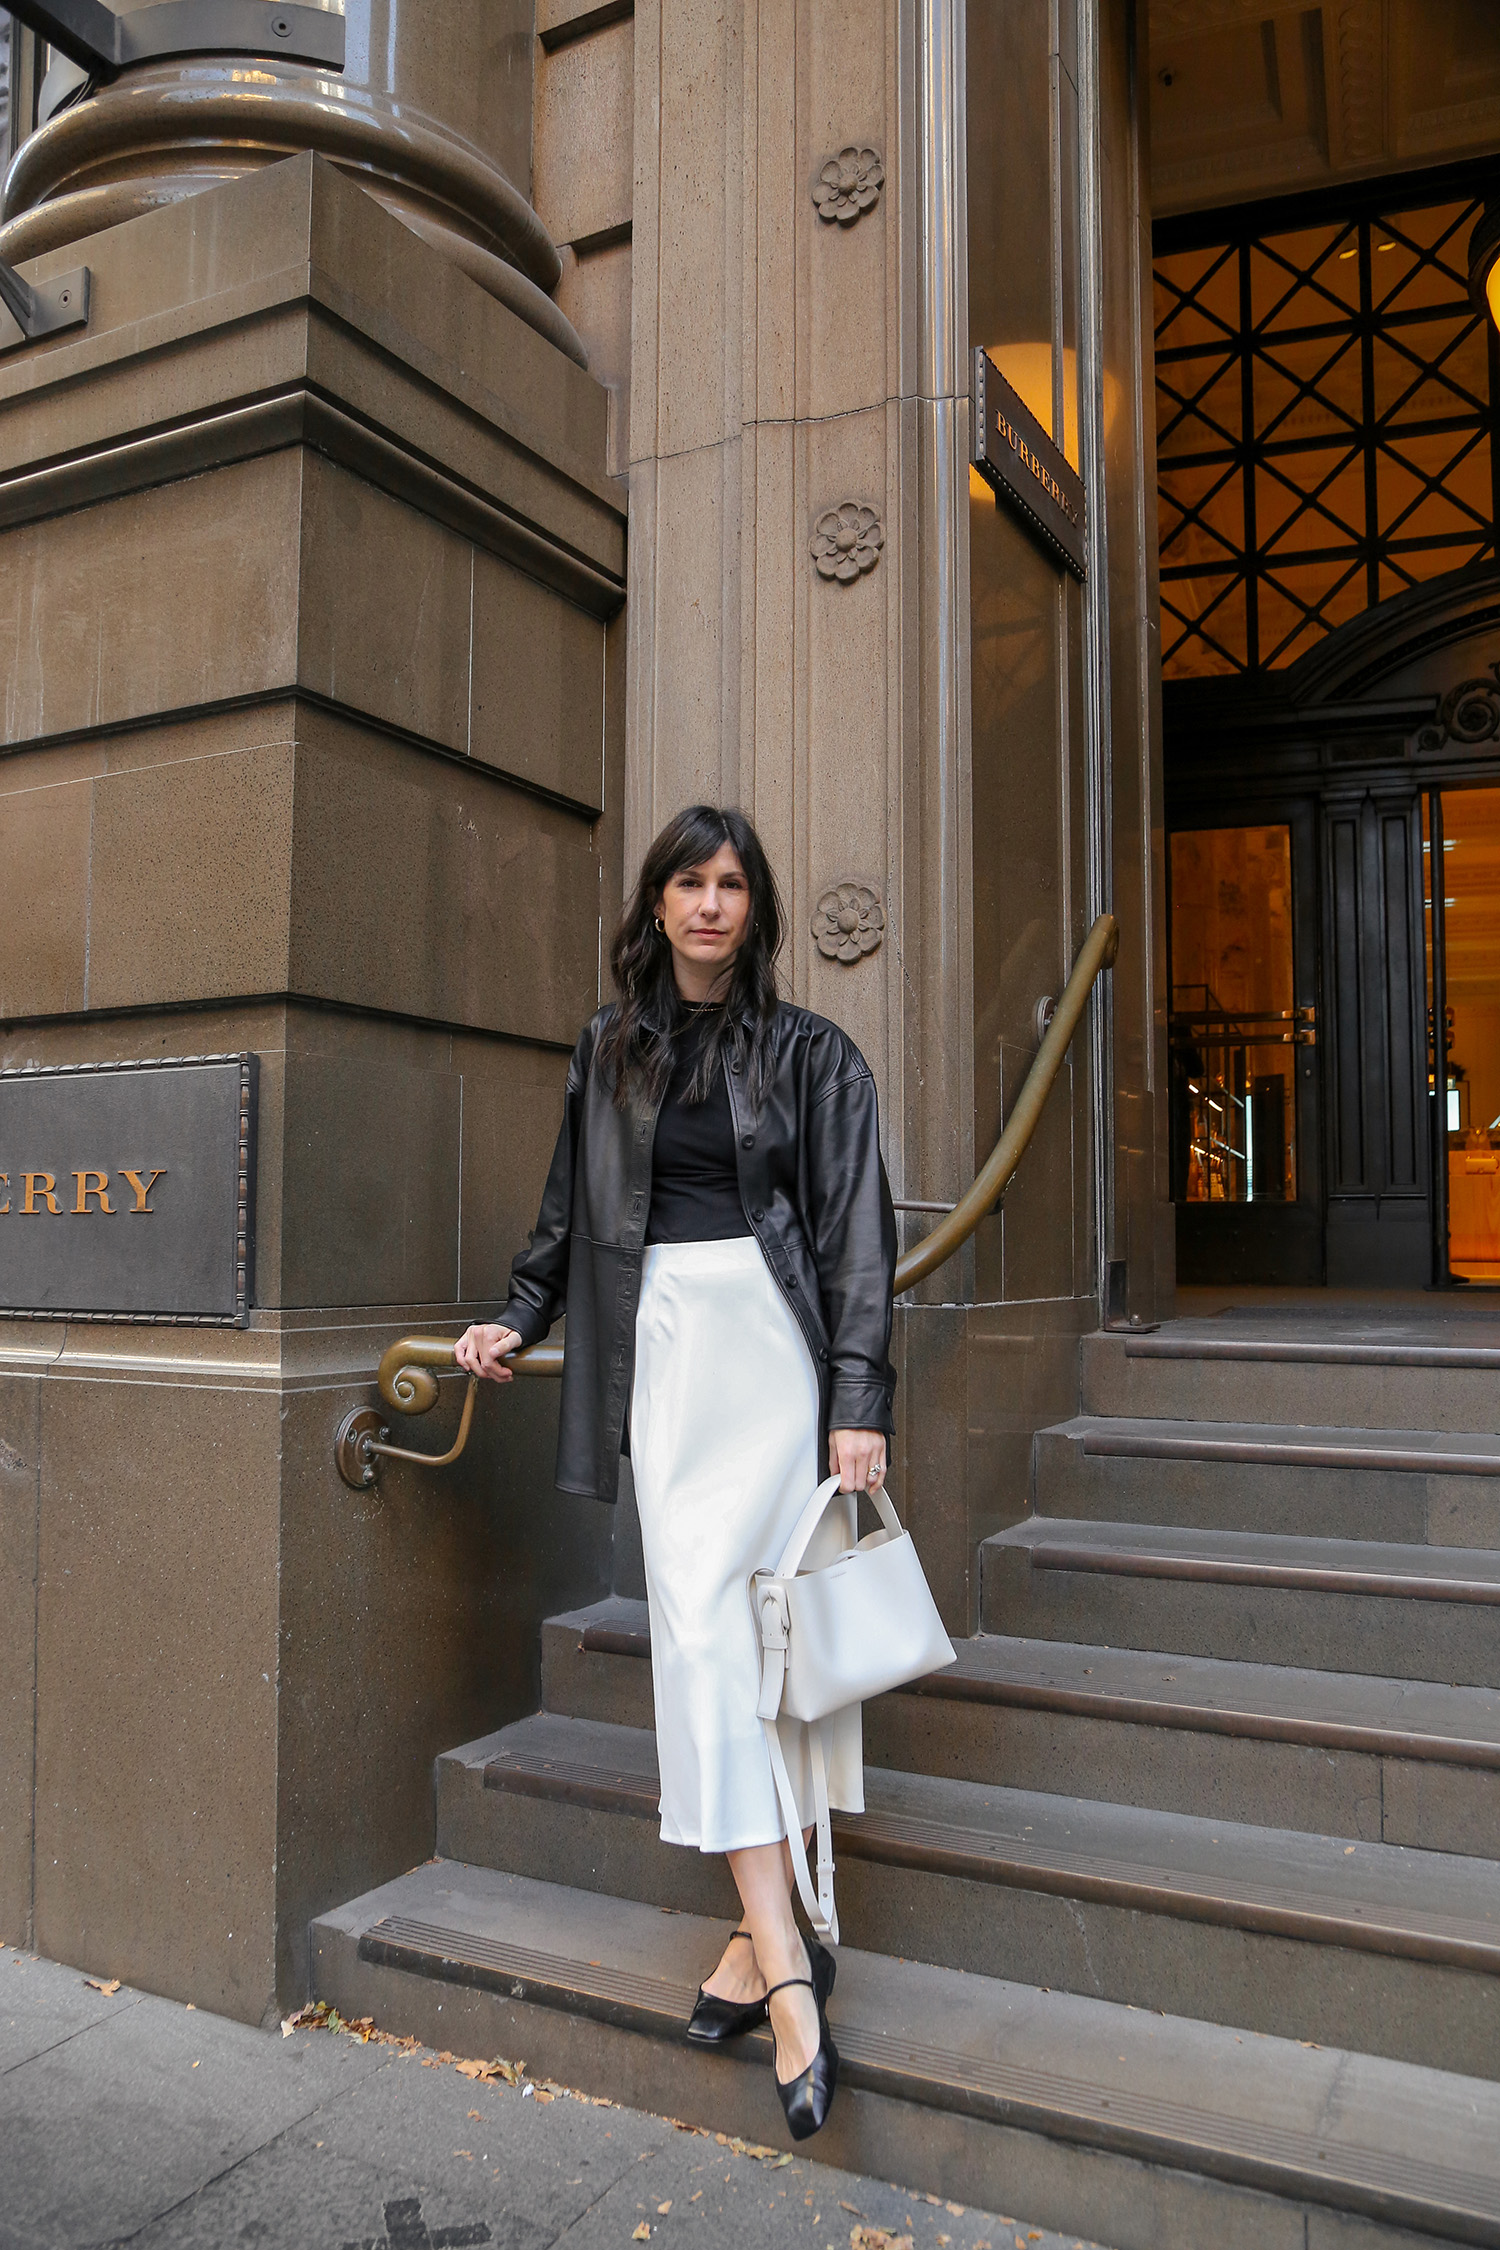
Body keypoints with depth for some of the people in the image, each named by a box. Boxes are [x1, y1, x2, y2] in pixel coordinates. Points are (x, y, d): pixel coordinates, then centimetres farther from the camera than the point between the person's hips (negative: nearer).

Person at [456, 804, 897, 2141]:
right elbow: (572, 1211, 22)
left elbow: (856, 1229, -3)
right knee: (704, 1619, -3)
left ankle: (767, 1936, 6)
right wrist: (520, 1322, 11)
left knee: (710, 1614, -8)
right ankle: (782, 1954, 4)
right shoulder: (610, 1052, 13)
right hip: (661, 1342, 3)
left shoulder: (810, 1054, 2)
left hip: (772, 1336, -3)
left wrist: (858, 1401, -10)